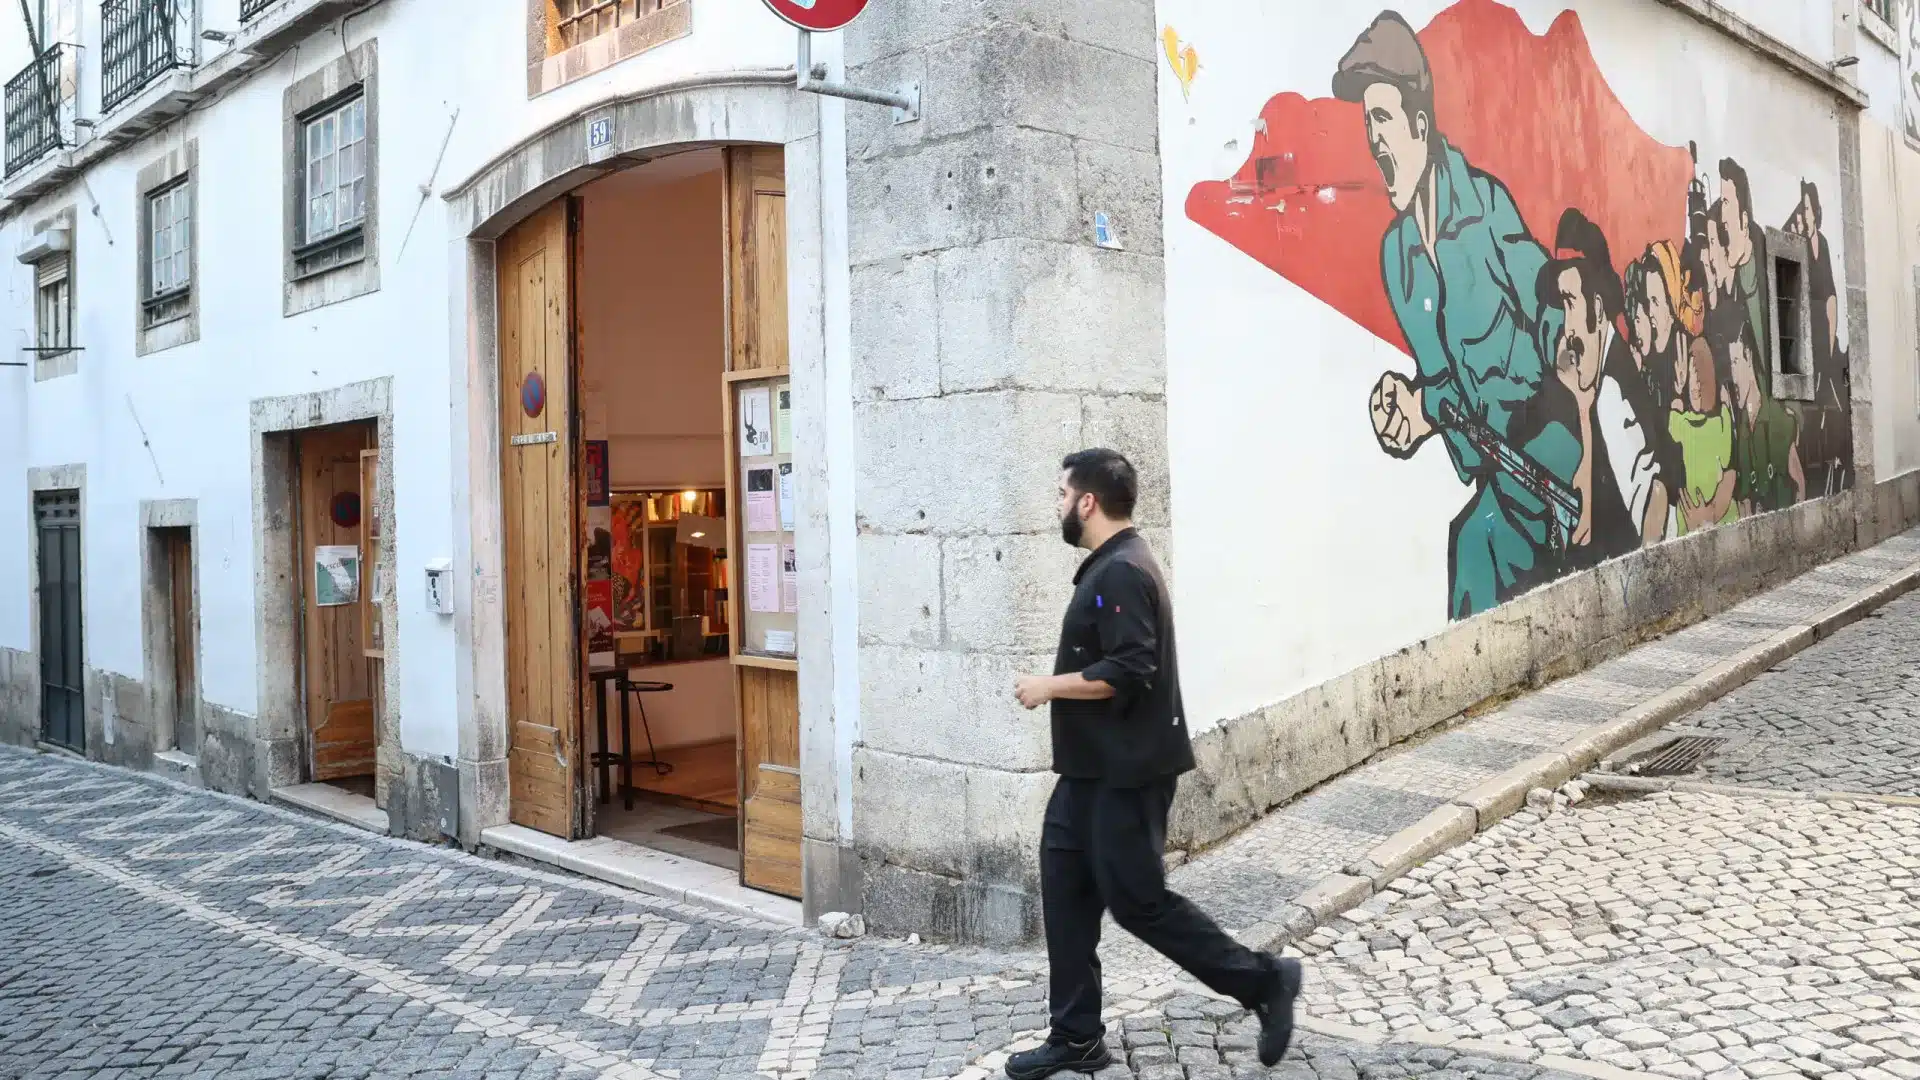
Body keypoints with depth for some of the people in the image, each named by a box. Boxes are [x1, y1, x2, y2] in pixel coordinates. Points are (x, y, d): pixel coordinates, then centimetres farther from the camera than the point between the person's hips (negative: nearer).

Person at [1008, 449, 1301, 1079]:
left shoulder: (1123, 573, -20)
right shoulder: (1108, 566, 13)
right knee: (1067, 887, 10)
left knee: (1136, 899, -2)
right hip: (1094, 767, 11)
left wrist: (1049, 687, -18)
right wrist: (1056, 684, 13)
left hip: (1127, 771, -11)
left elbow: (1129, 671, -27)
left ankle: (1262, 980, 13)